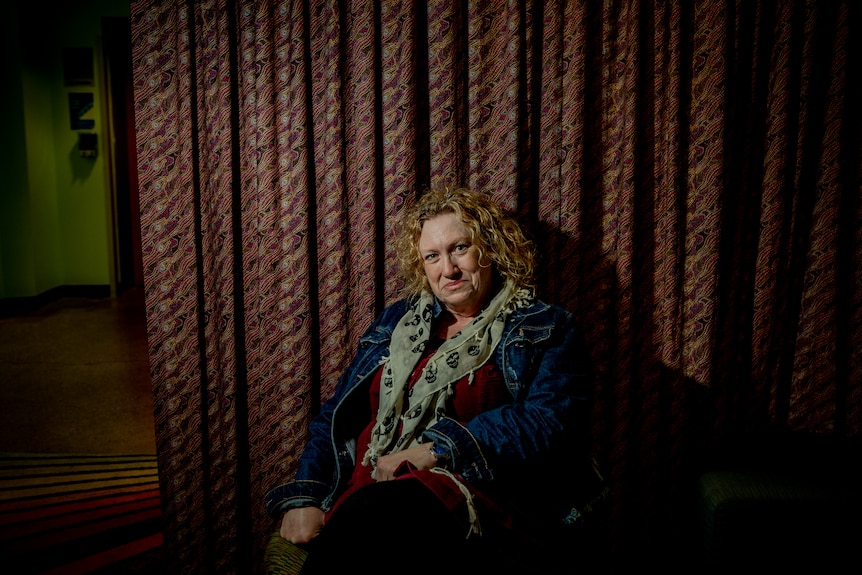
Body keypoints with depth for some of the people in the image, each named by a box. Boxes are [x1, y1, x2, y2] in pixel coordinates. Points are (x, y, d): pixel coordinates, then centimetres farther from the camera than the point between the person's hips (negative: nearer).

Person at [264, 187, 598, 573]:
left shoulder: (546, 330, 11)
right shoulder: (396, 321, 23)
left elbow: (548, 422, -6)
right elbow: (335, 416, 19)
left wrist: (439, 447, -15)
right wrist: (303, 497, 3)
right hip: (364, 493, 4)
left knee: (369, 512, -35)